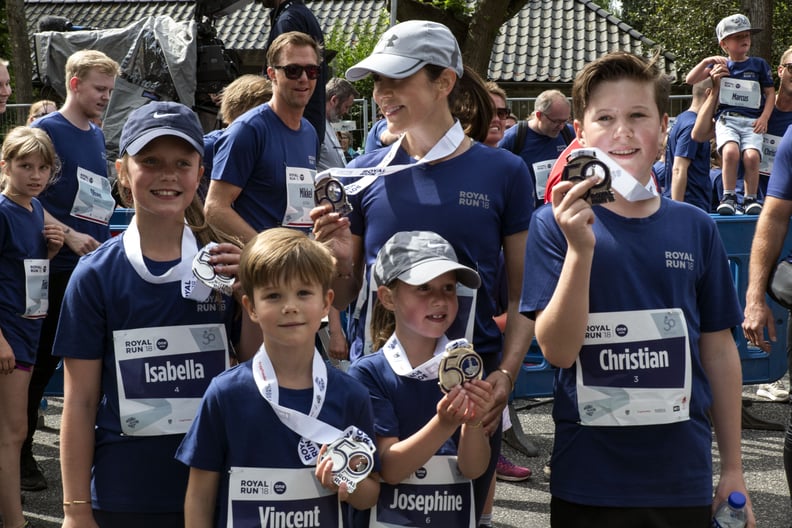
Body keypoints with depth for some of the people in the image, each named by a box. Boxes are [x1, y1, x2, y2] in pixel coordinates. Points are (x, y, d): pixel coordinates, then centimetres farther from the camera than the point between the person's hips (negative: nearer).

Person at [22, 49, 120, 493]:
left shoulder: (97, 135, 14)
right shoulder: (46, 131, -7)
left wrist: (106, 240, 13)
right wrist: (69, 235, -22)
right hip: (56, 268, -6)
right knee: (42, 360, -1)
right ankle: (20, 451, 9)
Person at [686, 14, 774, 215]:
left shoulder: (759, 64, 13)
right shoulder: (720, 65, 14)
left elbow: (770, 93, 14)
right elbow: (690, 80, 11)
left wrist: (764, 118, -1)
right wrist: (706, 61, -3)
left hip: (752, 121, 0)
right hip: (727, 118, 0)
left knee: (752, 155, -26)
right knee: (731, 150, -31)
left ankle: (750, 198, -8)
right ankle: (728, 196, -17)